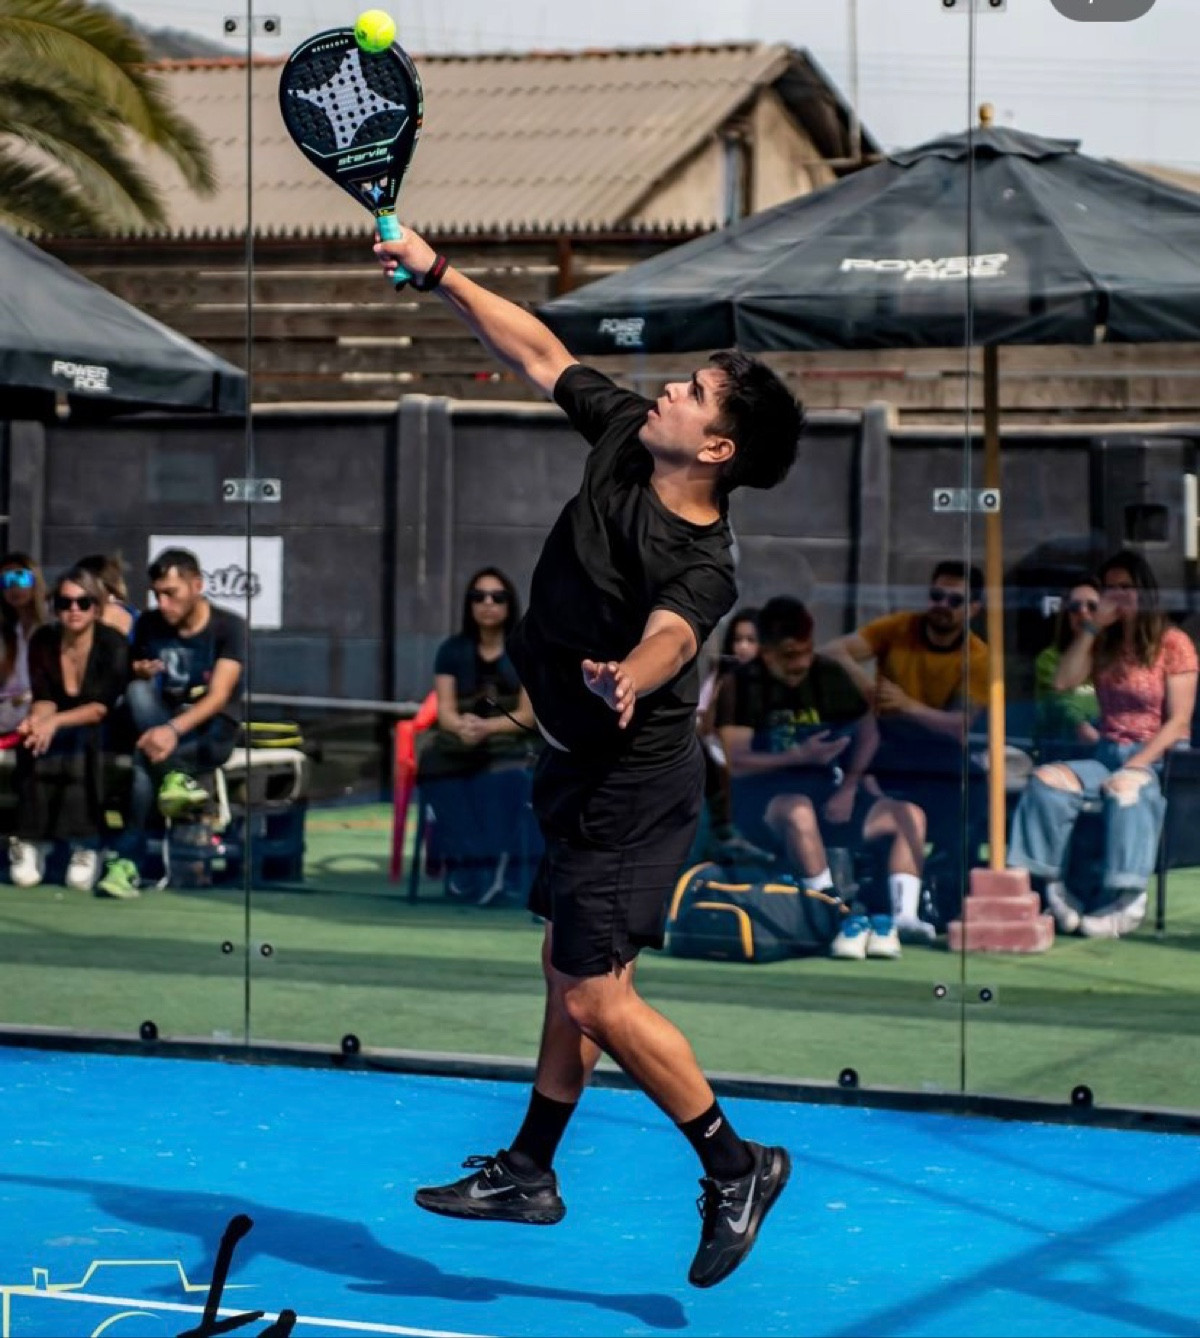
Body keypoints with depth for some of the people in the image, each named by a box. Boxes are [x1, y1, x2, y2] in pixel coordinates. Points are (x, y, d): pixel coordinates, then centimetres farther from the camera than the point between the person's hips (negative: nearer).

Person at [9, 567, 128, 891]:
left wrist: (56, 722, -37)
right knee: (34, 744, -30)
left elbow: (101, 707, -21)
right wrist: (38, 719, -33)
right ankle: (31, 841, -25)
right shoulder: (43, 641, -4)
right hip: (57, 728, 3)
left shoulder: (113, 645, -14)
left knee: (82, 746, -36)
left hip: (100, 732, -3)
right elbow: (44, 698, -7)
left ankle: (86, 845, -28)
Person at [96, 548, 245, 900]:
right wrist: (139, 673, -18)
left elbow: (219, 696, -21)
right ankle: (175, 777, -40)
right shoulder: (149, 625, 3)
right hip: (160, 723, 4)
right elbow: (130, 684, 9)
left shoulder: (229, 627, -10)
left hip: (211, 729, -4)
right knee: (138, 691, -30)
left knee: (145, 759, -35)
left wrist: (174, 730, -38)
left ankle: (128, 862, -34)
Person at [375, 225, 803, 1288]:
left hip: (633, 781, -9)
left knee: (596, 998, -9)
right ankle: (529, 1173, 33)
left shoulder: (702, 562, -27)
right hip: (584, 770, 9)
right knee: (568, 965, 19)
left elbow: (670, 636, -47)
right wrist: (439, 274, 6)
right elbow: (542, 353, 6)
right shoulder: (623, 441, -5)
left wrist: (630, 679, -69)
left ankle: (736, 1167, 6)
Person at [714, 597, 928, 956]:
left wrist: (848, 787, -3)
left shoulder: (829, 676, 4)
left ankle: (903, 917, -21)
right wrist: (799, 756, -28)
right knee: (799, 811, -41)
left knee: (909, 815, -7)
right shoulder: (740, 686, -10)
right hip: (763, 796, -6)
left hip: (821, 789, 6)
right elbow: (736, 762, -17)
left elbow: (867, 730, 12)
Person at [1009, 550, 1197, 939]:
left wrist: (1136, 766, -18)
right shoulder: (1102, 644, 19)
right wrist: (1092, 626, 0)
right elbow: (1063, 682, 3)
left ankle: (1126, 901, -41)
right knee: (1046, 780, -26)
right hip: (1106, 755, 5)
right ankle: (1052, 888, -31)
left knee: (1125, 789, -41)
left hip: (1157, 759, -5)